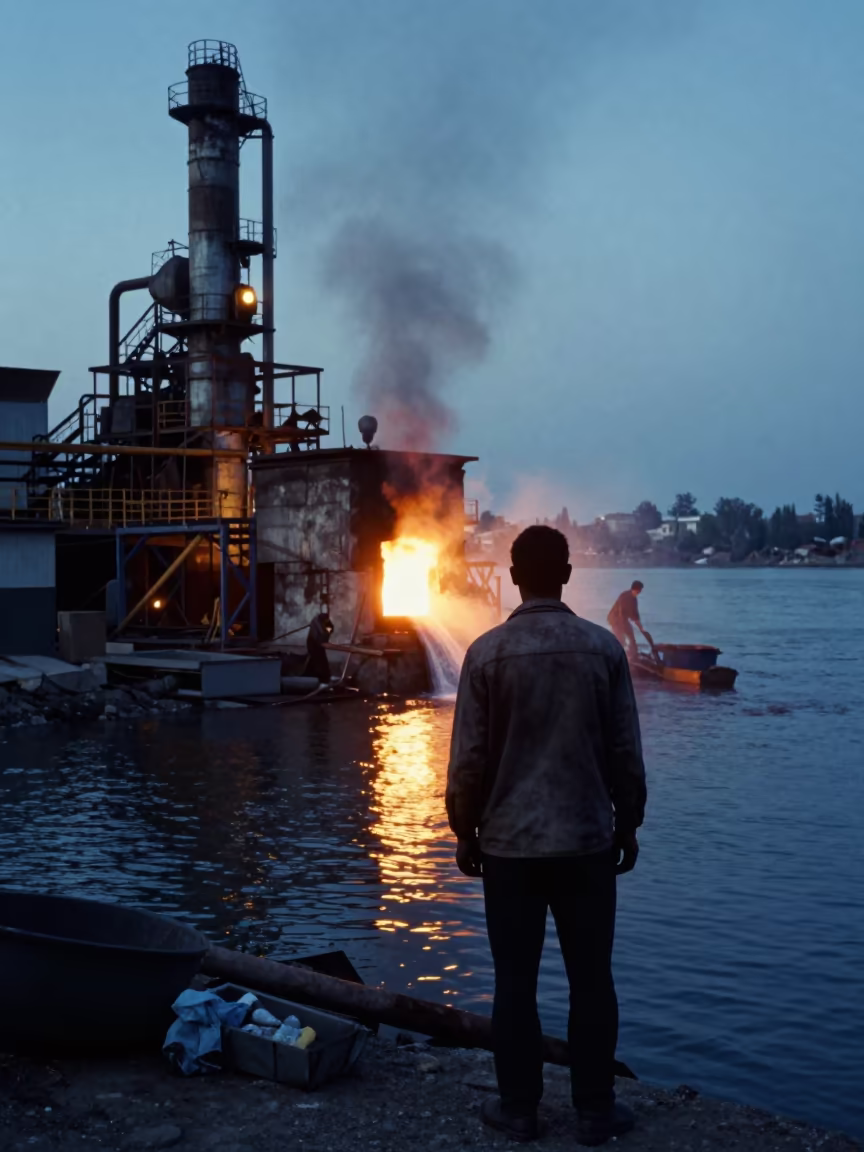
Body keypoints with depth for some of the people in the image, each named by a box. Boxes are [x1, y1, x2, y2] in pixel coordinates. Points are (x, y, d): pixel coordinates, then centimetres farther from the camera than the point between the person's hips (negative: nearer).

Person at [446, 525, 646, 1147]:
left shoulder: (487, 652, -7)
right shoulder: (603, 647, -4)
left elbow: (469, 759, -5)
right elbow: (626, 752, 0)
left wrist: (466, 832, 7)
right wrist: (628, 824, 12)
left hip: (509, 841, -1)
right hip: (588, 839, 1)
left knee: (515, 980, 9)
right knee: (591, 979, 10)